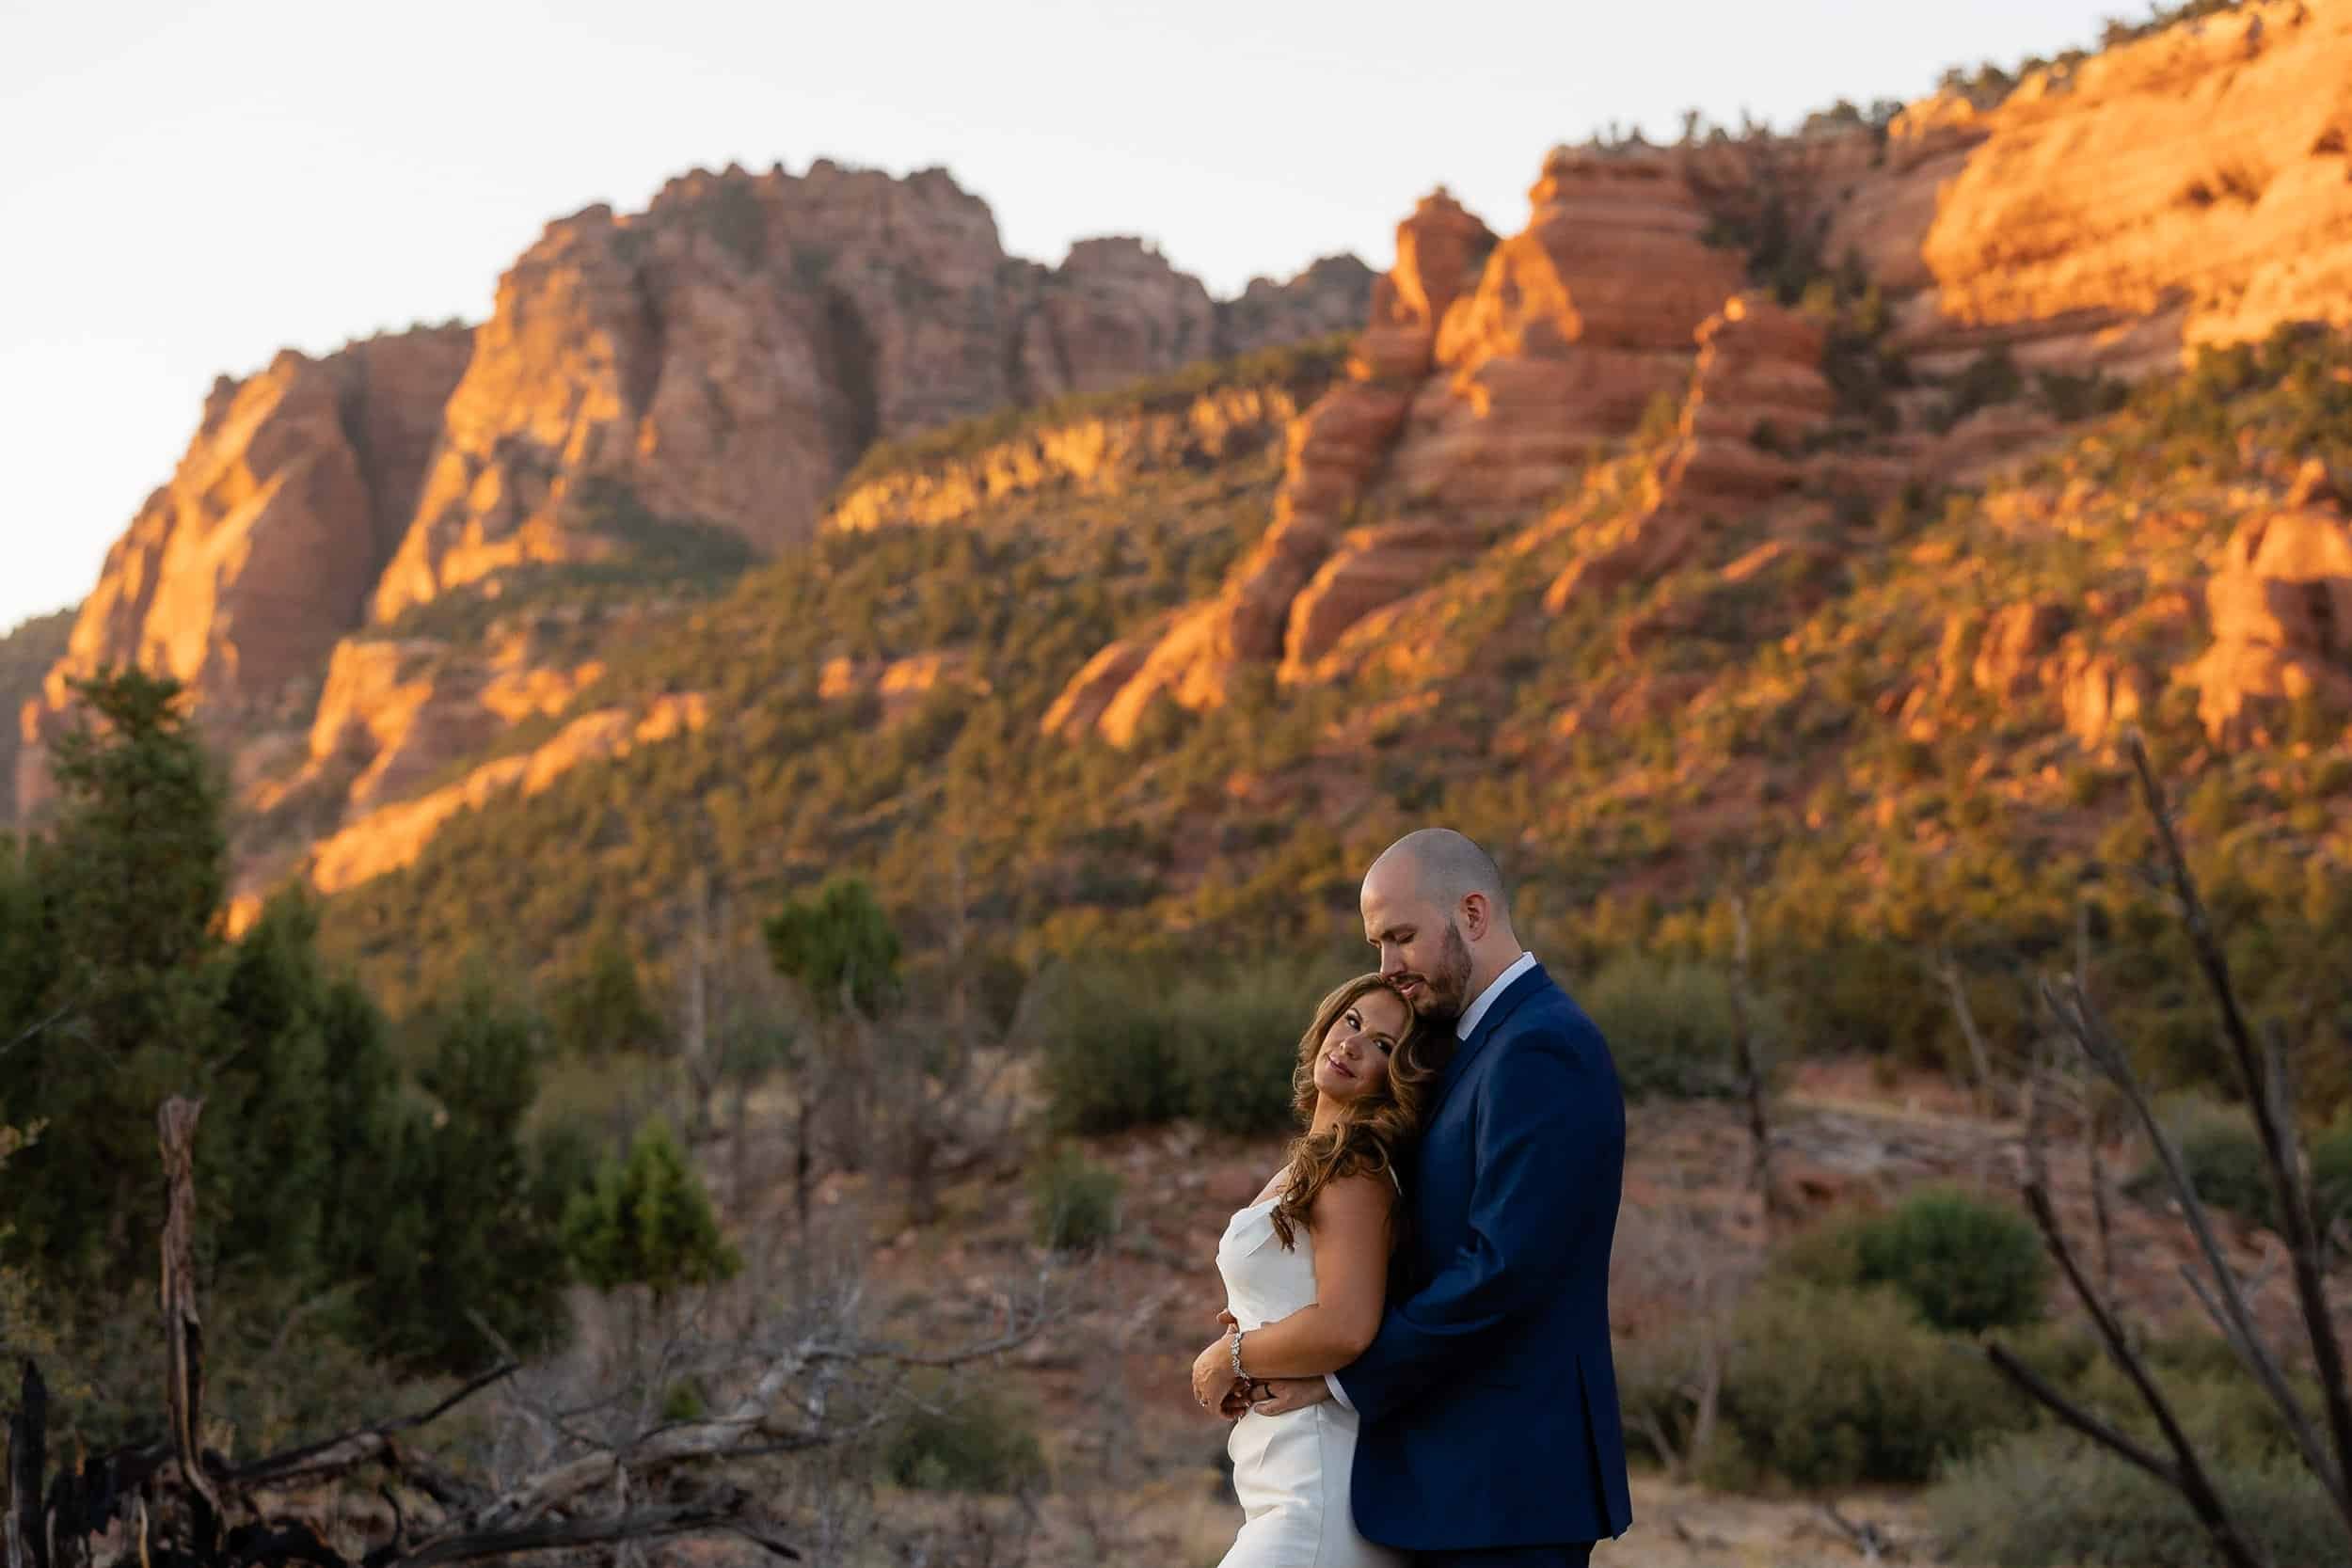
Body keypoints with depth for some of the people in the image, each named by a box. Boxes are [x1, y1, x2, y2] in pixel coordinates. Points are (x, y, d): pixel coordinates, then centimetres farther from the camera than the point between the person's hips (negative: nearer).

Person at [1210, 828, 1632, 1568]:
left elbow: (1501, 1273, -23)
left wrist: (1342, 1378, -13)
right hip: (1475, 1472, 10)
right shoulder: (1496, 1043, 16)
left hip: (1511, 1477, -10)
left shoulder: (1542, 1049, -16)